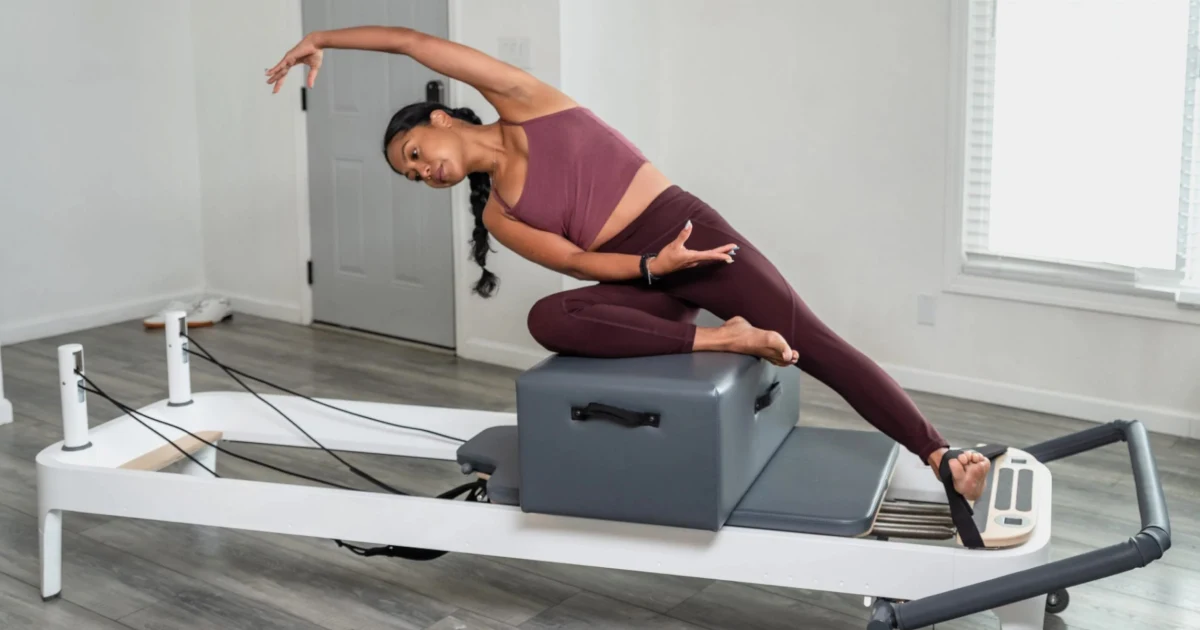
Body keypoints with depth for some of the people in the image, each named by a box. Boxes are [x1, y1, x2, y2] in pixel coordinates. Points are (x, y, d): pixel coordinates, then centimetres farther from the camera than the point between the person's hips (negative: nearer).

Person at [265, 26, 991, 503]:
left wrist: (320, 38, 6)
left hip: (694, 231, -3)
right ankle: (721, 337, -26)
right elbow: (575, 260, 0)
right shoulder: (496, 215, 12)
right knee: (549, 319, -27)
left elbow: (414, 41, -1)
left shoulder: (521, 102, 3)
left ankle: (943, 457, -18)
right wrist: (655, 264, -16)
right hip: (642, 279, 4)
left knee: (816, 344, -17)